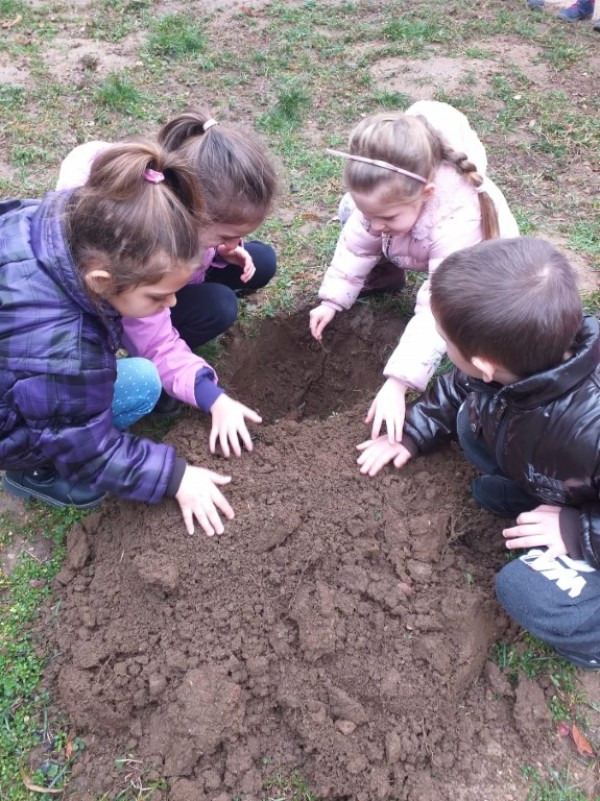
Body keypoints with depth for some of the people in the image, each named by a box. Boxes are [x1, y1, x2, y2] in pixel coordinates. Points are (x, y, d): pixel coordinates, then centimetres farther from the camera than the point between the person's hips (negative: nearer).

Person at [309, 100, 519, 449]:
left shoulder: (457, 224, -48)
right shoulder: (385, 193, -32)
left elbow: (437, 310, -48)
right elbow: (359, 241, -14)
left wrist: (397, 383, -52)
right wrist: (332, 300, -18)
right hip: (422, 251, 4)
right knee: (349, 210, -9)